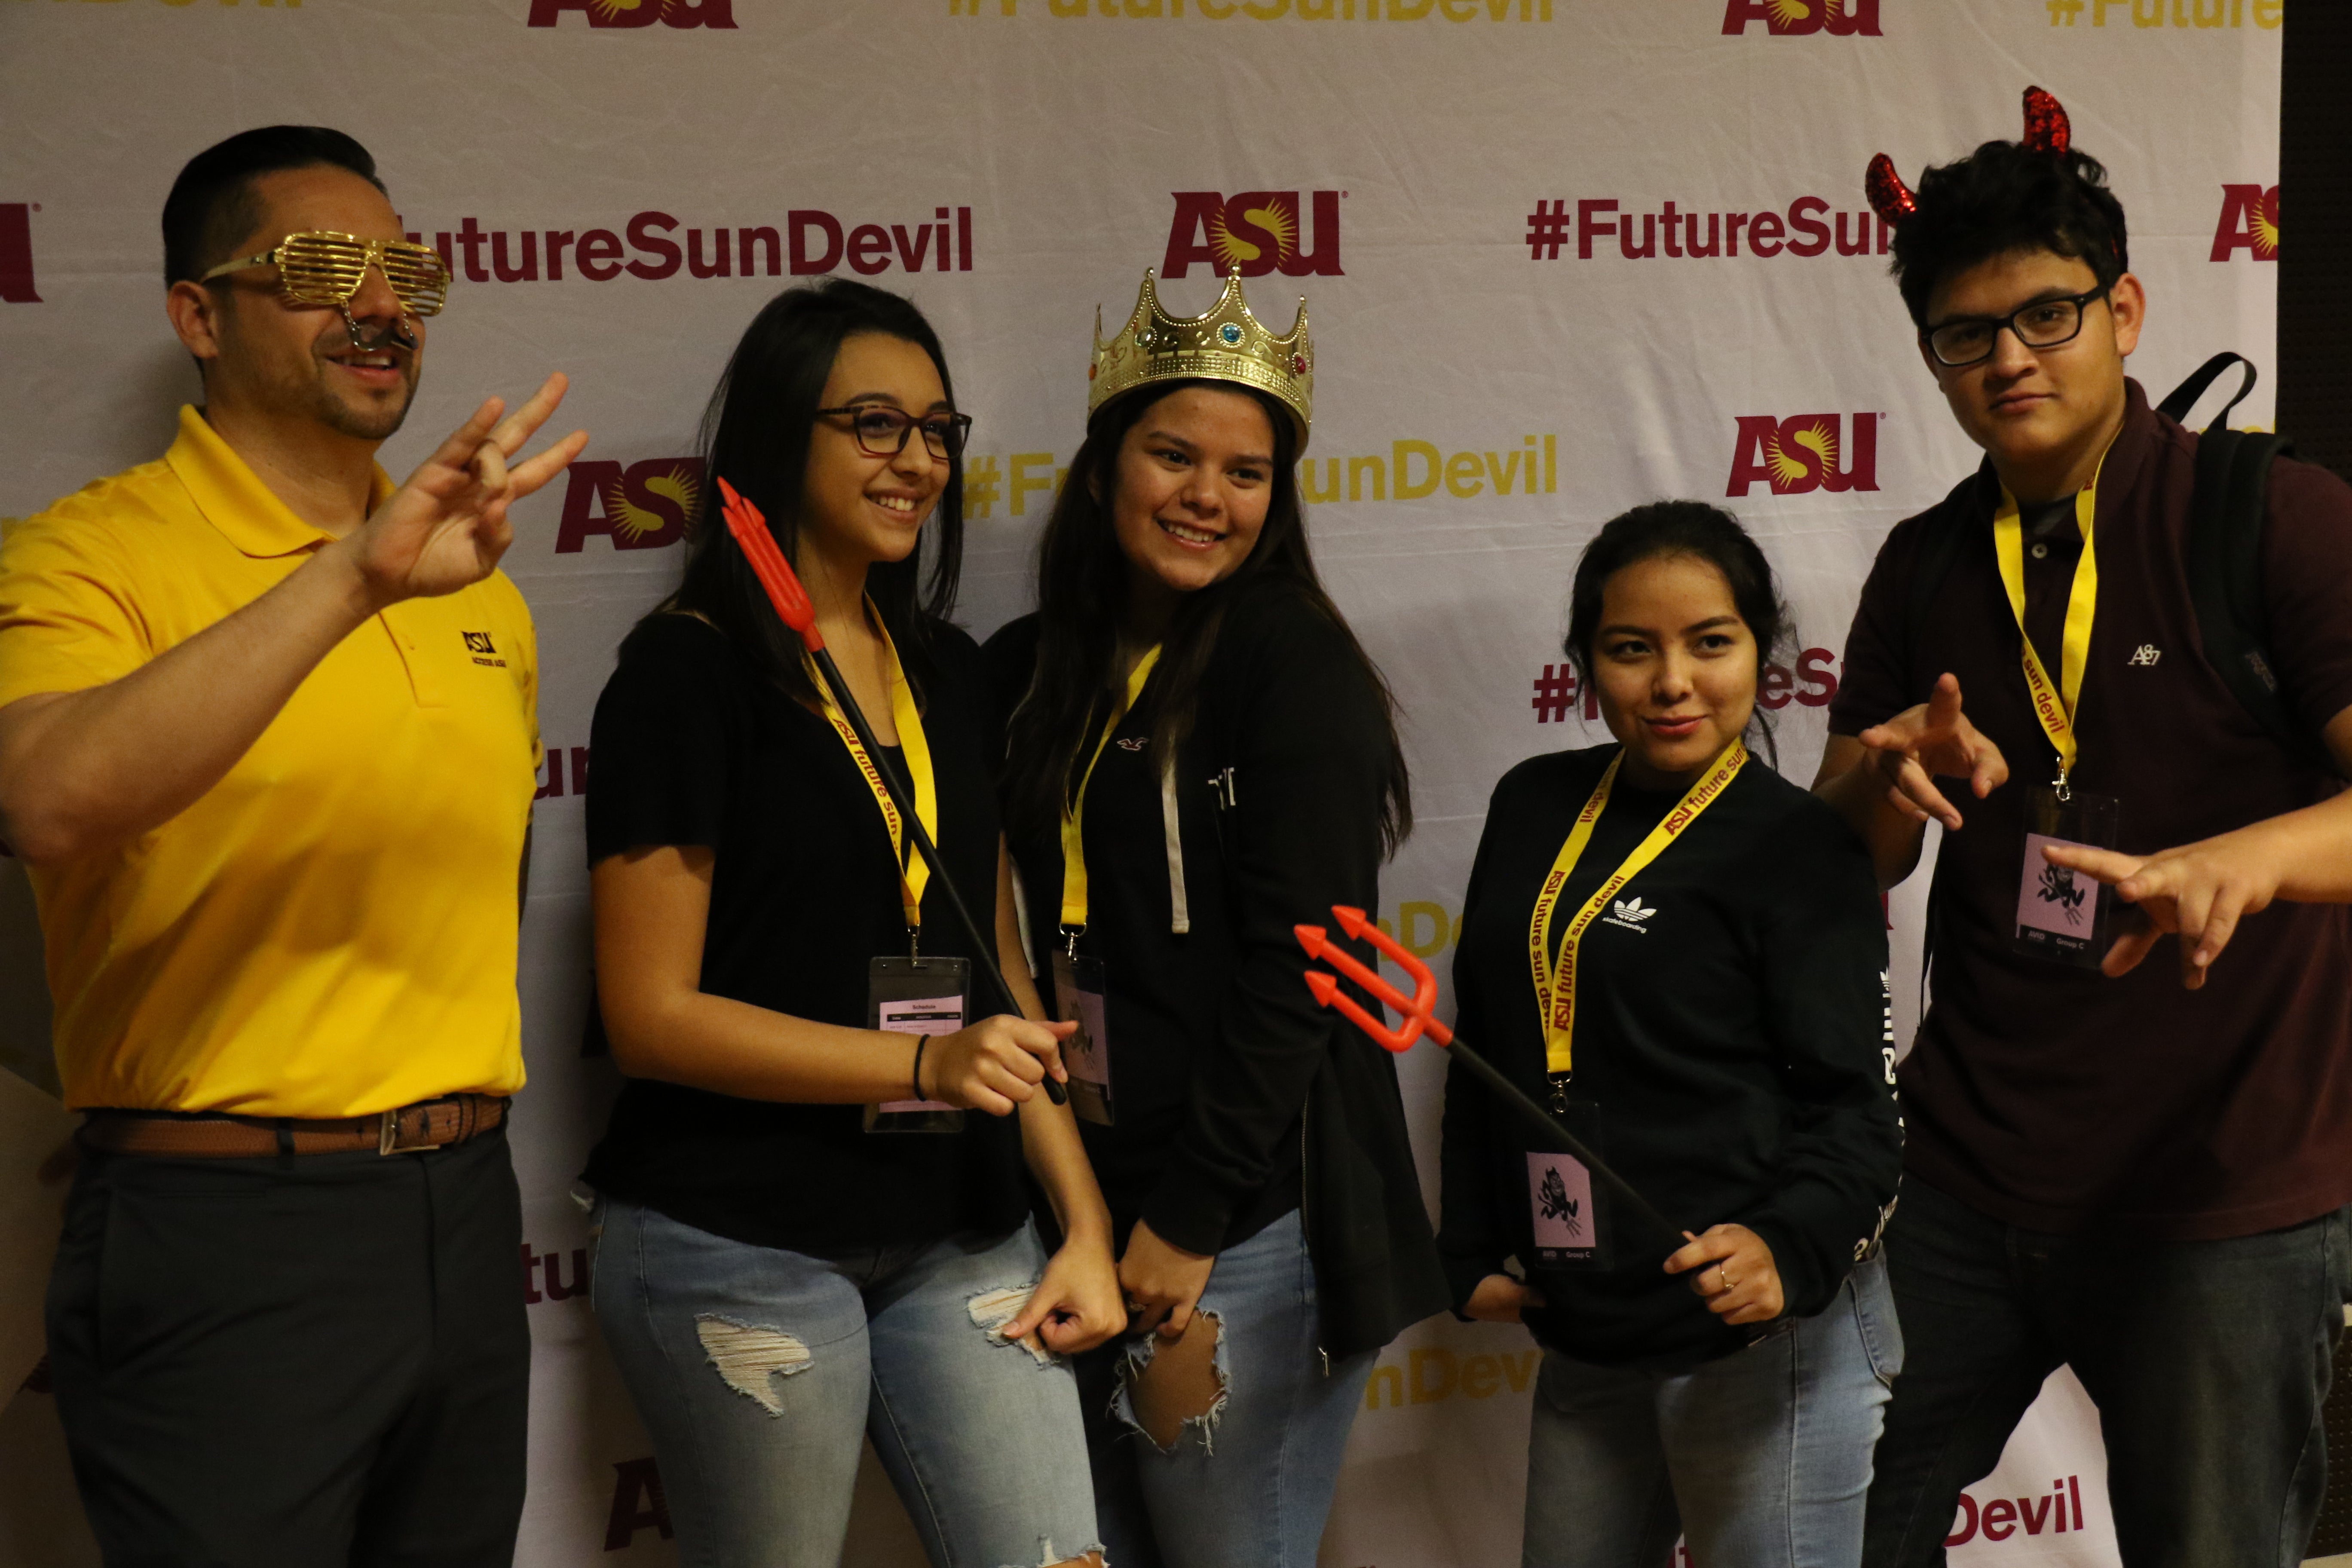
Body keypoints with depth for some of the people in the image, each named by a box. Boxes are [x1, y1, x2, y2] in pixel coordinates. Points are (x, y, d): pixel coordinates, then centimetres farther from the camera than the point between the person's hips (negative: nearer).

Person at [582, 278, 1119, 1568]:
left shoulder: (948, 674, 11)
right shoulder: (688, 669, -7)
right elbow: (652, 1012, -11)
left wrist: (1084, 1219, 8)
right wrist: (924, 1064, -19)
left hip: (959, 1240, 5)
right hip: (743, 1248, -5)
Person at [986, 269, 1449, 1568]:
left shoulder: (1294, 664, -8)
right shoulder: (1032, 669, 10)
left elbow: (1298, 965, -13)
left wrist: (1191, 1217, -13)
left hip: (1247, 1217, -6)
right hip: (1080, 1205, 6)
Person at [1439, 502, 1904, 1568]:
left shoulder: (1797, 844, -8)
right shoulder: (1535, 808, 8)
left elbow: (1854, 1105, -12)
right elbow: (1486, 1048, 15)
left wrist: (1789, 1249, -30)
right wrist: (1473, 1252, 12)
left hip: (1760, 1335, -6)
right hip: (1582, 1335, 6)